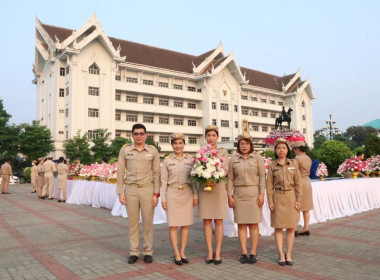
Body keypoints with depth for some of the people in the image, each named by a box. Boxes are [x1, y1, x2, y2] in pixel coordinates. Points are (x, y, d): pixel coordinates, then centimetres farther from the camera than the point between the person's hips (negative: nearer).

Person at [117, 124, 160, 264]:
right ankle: (133, 252, 19)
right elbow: (120, 172, 4)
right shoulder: (125, 150, 3)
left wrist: (156, 194, -2)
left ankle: (148, 251, 18)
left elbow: (156, 173, 3)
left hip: (148, 189, 0)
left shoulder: (153, 151, 2)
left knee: (148, 221, 5)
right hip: (130, 189, 1)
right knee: (133, 222, 7)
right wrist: (120, 192, 0)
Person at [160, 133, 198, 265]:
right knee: (173, 225, 0)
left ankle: (182, 252, 17)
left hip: (187, 194, 2)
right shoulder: (167, 161, 0)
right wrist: (163, 198, -3)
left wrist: (195, 196, 2)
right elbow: (164, 181, 1)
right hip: (172, 194, -2)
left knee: (185, 224, 6)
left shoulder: (190, 160, 5)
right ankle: (176, 253, 10)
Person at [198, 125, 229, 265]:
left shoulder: (223, 152, 9)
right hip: (204, 189, 1)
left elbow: (226, 170, -1)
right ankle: (210, 252, 10)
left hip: (218, 188, -1)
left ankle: (218, 252, 8)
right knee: (207, 221, 2)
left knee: (218, 221, 1)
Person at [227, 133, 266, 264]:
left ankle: (253, 253, 10)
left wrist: (262, 194, -7)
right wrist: (229, 195, -2)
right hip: (238, 194, 1)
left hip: (253, 193, -1)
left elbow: (262, 176, 1)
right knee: (241, 224, 4)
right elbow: (230, 178, 4)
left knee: (253, 224, 2)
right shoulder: (233, 160, 6)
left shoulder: (257, 158, 4)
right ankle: (244, 253, 12)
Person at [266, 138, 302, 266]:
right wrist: (270, 201, -5)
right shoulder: (272, 165, 2)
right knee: (278, 227, 3)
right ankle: (281, 255, 13)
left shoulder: (293, 164, 4)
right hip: (278, 197, -1)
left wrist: (298, 199, -2)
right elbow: (269, 184, 0)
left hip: (291, 197, 1)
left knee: (291, 227, 5)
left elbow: (298, 183, 3)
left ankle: (288, 254, 17)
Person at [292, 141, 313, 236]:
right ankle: (306, 229, 16)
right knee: (306, 208, 11)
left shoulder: (298, 158, -14)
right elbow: (307, 172, 14)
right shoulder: (308, 158, 10)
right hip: (307, 182, 8)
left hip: (299, 182, -8)